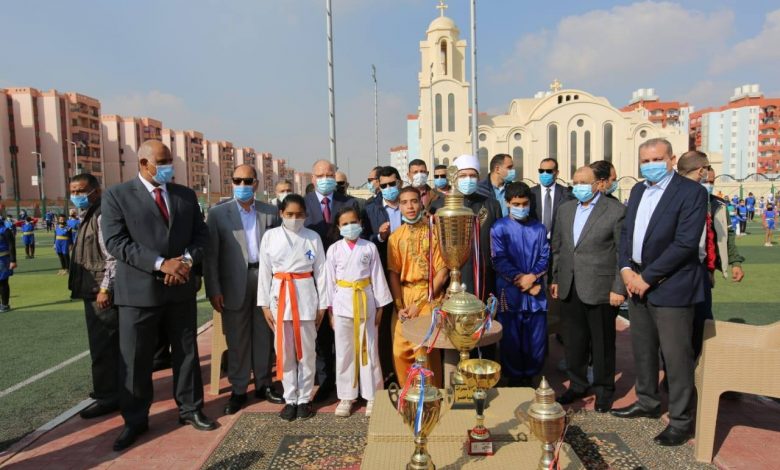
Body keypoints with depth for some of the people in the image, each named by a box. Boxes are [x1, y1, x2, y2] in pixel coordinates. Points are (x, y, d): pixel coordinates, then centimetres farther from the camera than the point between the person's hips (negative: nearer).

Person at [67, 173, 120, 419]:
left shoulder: (102, 216, -15)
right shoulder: (88, 217, 17)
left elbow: (113, 256, -22)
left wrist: (105, 289, -23)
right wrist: (98, 289, 18)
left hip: (102, 292, -10)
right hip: (93, 291, 10)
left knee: (103, 345, -3)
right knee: (106, 344, 18)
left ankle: (108, 396, 6)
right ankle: (111, 389, 30)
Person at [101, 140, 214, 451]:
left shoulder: (186, 195, 8)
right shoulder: (116, 196, -3)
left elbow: (201, 234, 6)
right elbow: (116, 242, -13)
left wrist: (187, 259, -14)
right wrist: (161, 263, -21)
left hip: (181, 288, 3)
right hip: (139, 290, -3)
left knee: (186, 352, 13)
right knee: (135, 359, 8)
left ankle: (190, 409, 29)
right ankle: (135, 420, 27)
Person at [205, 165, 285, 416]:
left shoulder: (271, 212, 6)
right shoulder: (218, 213, 1)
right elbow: (210, 254, -1)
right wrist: (213, 289, -7)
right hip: (235, 284, -2)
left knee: (264, 336, 12)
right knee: (237, 340, 7)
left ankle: (263, 384, 27)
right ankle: (238, 390, 21)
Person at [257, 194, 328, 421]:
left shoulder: (313, 237, 0)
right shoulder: (270, 236, 2)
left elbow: (320, 272, 2)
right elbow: (265, 272, 3)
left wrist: (322, 304, 1)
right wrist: (265, 304, 1)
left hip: (306, 296, -1)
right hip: (280, 295, 1)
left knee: (306, 350, 7)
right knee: (285, 351, 8)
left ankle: (305, 398, 21)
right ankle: (290, 399, 21)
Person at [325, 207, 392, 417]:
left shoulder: (370, 248, 0)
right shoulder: (334, 249, 2)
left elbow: (377, 277, 1)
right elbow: (330, 280, 3)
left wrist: (380, 306, -1)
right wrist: (330, 308, 2)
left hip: (366, 302, 0)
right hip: (342, 302, 1)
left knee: (369, 350, 6)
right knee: (344, 352, 7)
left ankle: (372, 396, 19)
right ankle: (346, 397, 20)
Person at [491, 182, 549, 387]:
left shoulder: (539, 228, 9)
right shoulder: (500, 228, -1)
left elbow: (544, 257, 6)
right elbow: (500, 261, -7)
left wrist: (532, 277, -11)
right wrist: (521, 280, -11)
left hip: (536, 292, 3)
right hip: (510, 293, -3)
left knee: (537, 339, 6)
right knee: (511, 340, 5)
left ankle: (529, 376, 27)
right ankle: (514, 379, 24)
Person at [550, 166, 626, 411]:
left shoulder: (616, 210, -7)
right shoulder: (565, 208, 10)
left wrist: (619, 289, -11)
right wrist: (555, 278, 12)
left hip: (600, 290, -5)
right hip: (569, 289, 5)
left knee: (602, 343, 9)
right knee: (573, 341, 14)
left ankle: (604, 390, 27)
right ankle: (577, 384, 31)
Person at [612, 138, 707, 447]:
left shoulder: (691, 192, -11)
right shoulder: (638, 190, 11)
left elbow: (685, 243, -18)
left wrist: (647, 277, -16)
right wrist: (626, 268, -3)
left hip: (671, 286, -7)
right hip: (637, 282, 7)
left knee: (676, 356, 1)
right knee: (642, 349, 18)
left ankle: (681, 421, 16)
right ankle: (648, 402, 35)